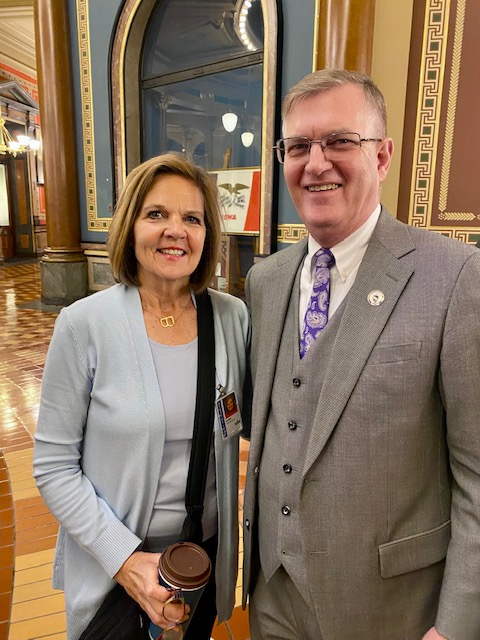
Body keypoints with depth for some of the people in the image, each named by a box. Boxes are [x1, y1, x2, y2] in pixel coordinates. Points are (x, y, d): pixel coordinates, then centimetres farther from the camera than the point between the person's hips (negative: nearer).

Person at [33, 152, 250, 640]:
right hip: (113, 563, -3)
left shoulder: (233, 317, -9)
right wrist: (124, 558, -17)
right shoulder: (85, 325, -17)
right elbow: (54, 466, -12)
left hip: (208, 551, 4)